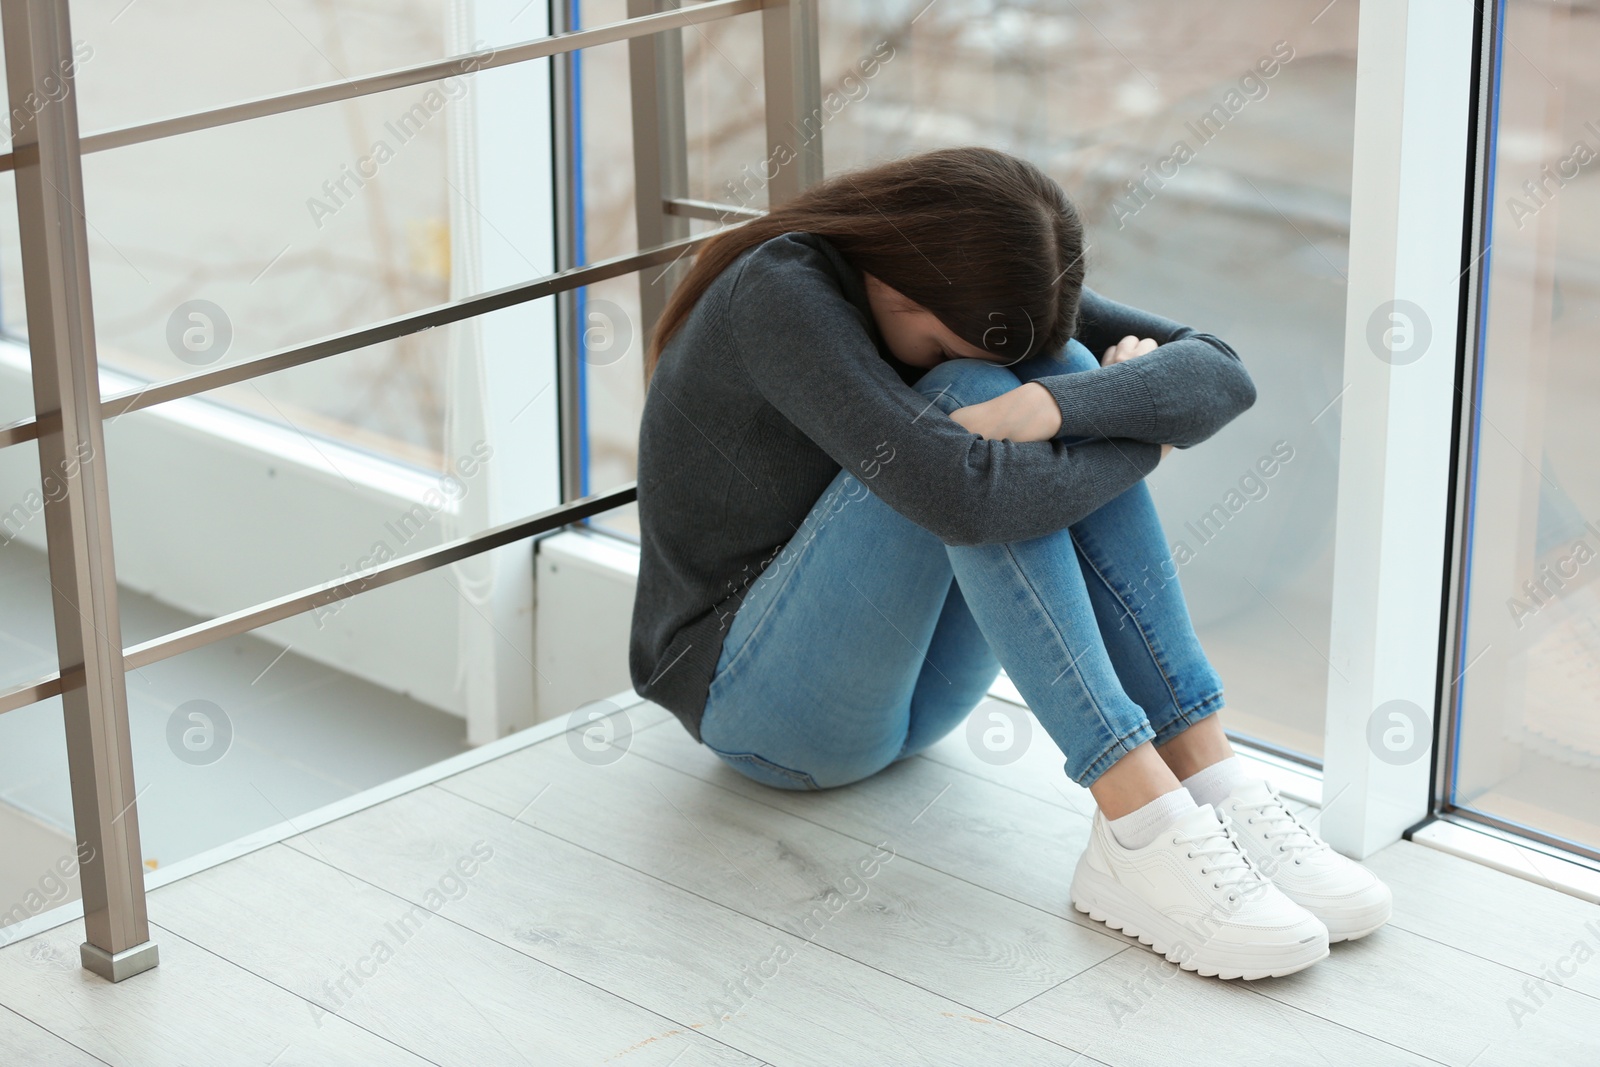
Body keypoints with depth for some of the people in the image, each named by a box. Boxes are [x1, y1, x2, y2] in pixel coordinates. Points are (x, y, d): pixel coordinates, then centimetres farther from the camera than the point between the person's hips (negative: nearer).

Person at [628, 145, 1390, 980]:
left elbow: (1223, 377, -13)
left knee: (1063, 369, -18)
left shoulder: (980, 286, -2)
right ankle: (1140, 829, -37)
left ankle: (1208, 777, -25)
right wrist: (1140, 443, -21)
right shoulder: (779, 293, -23)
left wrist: (1055, 405, -32)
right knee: (968, 393, -30)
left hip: (916, 684, 7)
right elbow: (957, 494, -37)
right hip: (752, 691, -7)